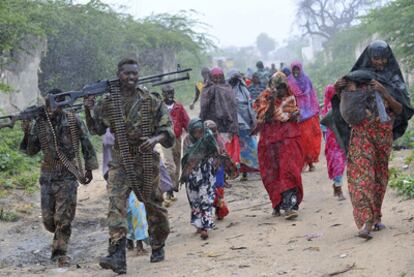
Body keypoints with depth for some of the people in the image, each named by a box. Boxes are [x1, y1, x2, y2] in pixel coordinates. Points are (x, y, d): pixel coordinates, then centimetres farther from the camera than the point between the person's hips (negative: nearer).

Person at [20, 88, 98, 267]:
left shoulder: (74, 122, -6)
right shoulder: (39, 123, 1)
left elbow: (86, 145, 4)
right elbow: (31, 151, 6)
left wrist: (89, 168, 7)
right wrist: (28, 133, -10)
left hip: (68, 175, -3)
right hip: (48, 176, 3)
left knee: (63, 218, -7)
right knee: (48, 219, 5)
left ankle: (60, 252, 3)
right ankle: (60, 239, 35)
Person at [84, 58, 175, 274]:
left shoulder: (150, 101, -4)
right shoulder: (108, 102, 1)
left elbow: (167, 128, -3)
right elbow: (97, 129, 11)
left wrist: (155, 139, -23)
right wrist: (88, 110, -6)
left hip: (147, 161, 0)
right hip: (120, 161, 0)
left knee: (153, 206, 12)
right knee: (116, 205, -16)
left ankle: (158, 248, 34)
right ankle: (117, 257, -24)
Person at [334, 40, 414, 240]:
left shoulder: (394, 80, 8)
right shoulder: (359, 77, 4)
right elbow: (347, 104, 2)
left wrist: (384, 93, -13)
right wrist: (340, 90, -17)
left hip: (384, 133, 3)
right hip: (362, 132, -2)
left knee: (380, 174, 7)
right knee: (362, 173, -13)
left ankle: (375, 217, 20)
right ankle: (366, 222, -20)